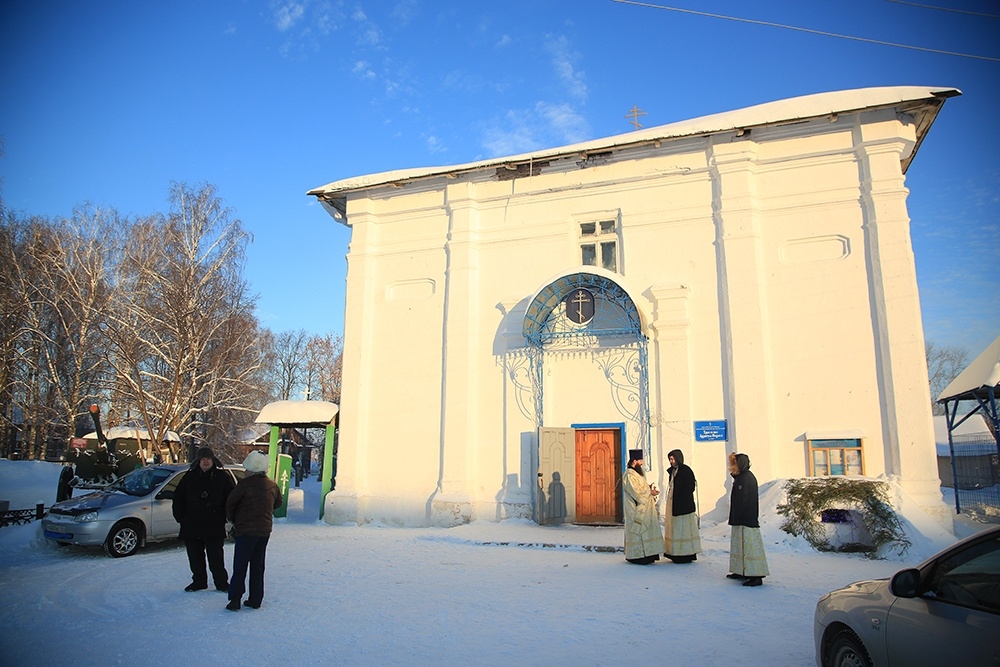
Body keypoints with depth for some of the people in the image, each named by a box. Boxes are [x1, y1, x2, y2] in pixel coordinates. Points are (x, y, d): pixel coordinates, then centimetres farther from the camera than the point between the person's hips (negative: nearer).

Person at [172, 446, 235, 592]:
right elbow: (178, 497, 11)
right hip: (191, 525, 3)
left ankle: (221, 582, 12)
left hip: (214, 526, -3)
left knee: (216, 556, 0)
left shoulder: (223, 477, -1)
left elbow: (231, 499, 1)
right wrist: (181, 517, 2)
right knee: (195, 556, 12)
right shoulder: (190, 477, 6)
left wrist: (222, 517, -6)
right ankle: (199, 581, 27)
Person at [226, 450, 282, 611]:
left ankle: (235, 600, -1)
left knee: (240, 566, 2)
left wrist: (234, 520, 9)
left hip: (246, 530, -5)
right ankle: (255, 600, 16)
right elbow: (278, 503, 17)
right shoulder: (273, 485, 3)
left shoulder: (245, 484, -15)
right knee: (258, 566, 12)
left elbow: (230, 503, -7)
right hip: (265, 530, 5)